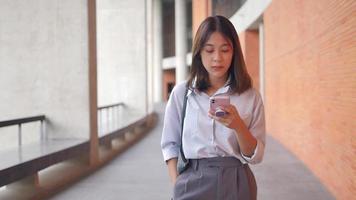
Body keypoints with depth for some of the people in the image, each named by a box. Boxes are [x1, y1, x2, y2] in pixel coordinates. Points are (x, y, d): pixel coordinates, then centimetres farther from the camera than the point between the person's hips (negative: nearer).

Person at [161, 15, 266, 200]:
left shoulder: (250, 96, -2)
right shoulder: (181, 93, -2)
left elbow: (255, 156, -3)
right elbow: (170, 144, 4)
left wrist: (239, 126, -20)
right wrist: (178, 184, -6)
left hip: (235, 184, 0)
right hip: (192, 183, 0)